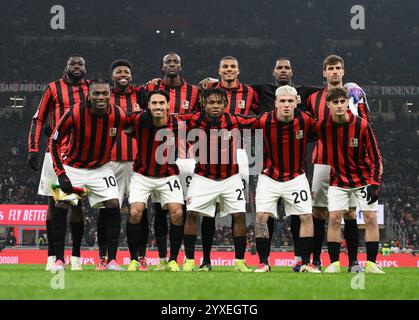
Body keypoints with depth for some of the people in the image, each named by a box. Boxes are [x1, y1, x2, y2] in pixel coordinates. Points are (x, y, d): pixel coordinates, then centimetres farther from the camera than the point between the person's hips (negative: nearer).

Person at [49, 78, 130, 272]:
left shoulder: (119, 116, -20)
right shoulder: (74, 115, -25)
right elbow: (54, 142, -13)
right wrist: (61, 175, -19)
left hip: (101, 168, 1)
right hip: (73, 166, -1)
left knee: (113, 206, -12)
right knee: (60, 206, -12)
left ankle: (112, 260, -5)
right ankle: (59, 260, -3)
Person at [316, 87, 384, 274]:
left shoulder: (361, 125, -16)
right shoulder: (322, 126, -12)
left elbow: (375, 157, -10)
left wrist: (375, 184, -15)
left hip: (364, 179, -1)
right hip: (338, 180, 1)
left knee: (371, 219, -7)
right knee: (334, 219, -10)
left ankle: (371, 264, 0)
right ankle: (334, 263, -3)